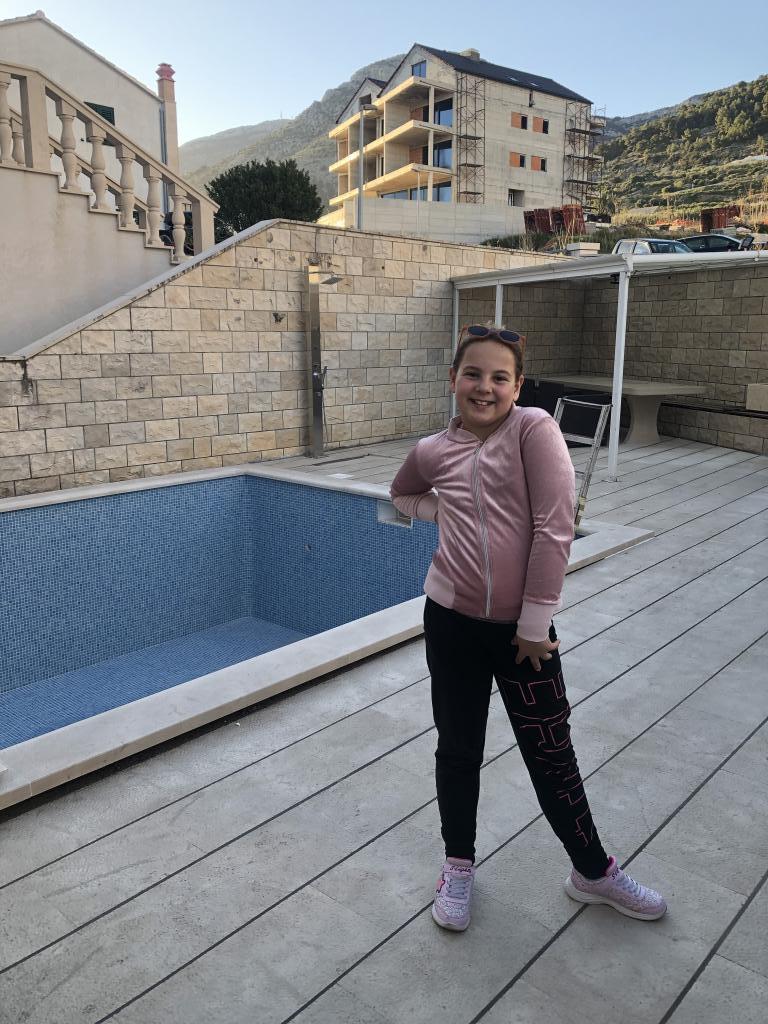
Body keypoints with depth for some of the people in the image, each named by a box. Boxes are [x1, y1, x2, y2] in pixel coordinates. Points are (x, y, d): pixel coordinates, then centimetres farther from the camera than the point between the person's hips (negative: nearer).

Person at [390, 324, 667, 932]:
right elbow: (402, 496, 23)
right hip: (453, 623, 3)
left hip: (524, 629, -2)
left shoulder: (534, 429, -10)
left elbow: (555, 529, -14)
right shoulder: (432, 452, 1)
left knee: (552, 754, 12)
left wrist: (535, 622, -13)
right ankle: (459, 865, 39)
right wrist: (449, 513, 3)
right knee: (459, 751, 16)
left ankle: (593, 872, 35)